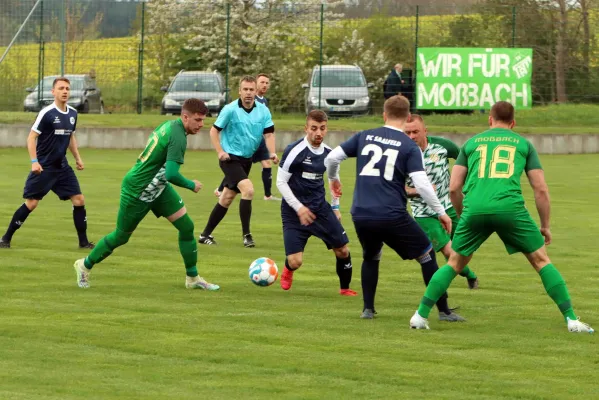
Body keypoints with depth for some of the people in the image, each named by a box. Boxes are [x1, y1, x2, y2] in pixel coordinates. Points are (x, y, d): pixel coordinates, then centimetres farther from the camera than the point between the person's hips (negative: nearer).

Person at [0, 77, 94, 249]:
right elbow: (31, 137, -13)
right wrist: (34, 162, -21)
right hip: (44, 167, -6)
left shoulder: (72, 113, 7)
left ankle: (83, 241, 7)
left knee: (79, 200, -2)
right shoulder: (46, 113, -14)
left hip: (62, 167, 6)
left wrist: (77, 158, 17)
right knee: (31, 203, -5)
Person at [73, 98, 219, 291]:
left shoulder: (168, 125, -1)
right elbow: (171, 174, -36)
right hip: (137, 192, -9)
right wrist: (191, 185, -19)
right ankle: (85, 265, 32)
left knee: (186, 226, 1)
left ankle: (192, 278, 11)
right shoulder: (178, 137, -29)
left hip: (158, 188, 9)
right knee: (121, 237, 10)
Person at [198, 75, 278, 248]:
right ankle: (246, 234, -19)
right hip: (231, 158, -6)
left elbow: (269, 134, -3)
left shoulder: (263, 111, 0)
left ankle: (206, 235, 23)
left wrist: (272, 152, -21)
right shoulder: (230, 109, -11)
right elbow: (214, 130, -5)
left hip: (246, 159, 6)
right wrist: (220, 151, -16)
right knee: (248, 189, -24)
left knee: (227, 198, 12)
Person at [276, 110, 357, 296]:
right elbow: (280, 181, -13)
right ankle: (288, 271, 27)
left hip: (320, 209, 5)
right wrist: (298, 207, -18)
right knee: (295, 261, -12)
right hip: (295, 211, -5)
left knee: (343, 251, 1)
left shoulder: (328, 153, 2)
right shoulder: (295, 150, -17)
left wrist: (335, 207, 17)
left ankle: (345, 288, 26)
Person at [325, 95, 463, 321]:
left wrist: (333, 179, 29)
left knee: (371, 257, 30)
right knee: (426, 255, 12)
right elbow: (422, 184, -10)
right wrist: (441, 212, 0)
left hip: (361, 215, 3)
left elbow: (332, 158, 9)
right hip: (392, 216, -3)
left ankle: (368, 309, 19)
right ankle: (443, 311, 10)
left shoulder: (365, 137, 9)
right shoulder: (409, 147, -1)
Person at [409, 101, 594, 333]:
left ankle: (421, 316, 15)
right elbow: (541, 189, 13)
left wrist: (462, 216, 31)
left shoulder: (471, 143, 21)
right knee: (541, 261, 11)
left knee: (454, 264, 19)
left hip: (475, 209, 1)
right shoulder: (523, 144, 19)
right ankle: (571, 319, 4)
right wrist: (545, 226, 21)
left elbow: (454, 188, 17)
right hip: (510, 208, -1)